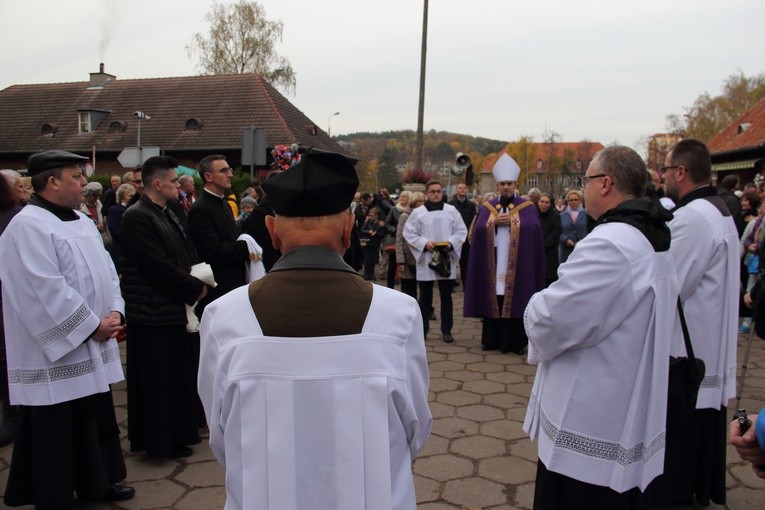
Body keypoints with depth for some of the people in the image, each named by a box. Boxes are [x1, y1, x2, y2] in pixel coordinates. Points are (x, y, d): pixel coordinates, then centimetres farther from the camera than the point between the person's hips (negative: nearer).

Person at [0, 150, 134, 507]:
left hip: (92, 350, 9)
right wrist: (93, 325, -17)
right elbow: (47, 291, -22)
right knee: (57, 434, 5)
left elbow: (105, 270, 12)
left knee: (96, 420, 18)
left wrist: (115, 312, -4)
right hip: (56, 356, -9)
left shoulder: (82, 221, 11)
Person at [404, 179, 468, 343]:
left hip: (447, 258, 1)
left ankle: (447, 330, 17)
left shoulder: (451, 210, 4)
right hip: (425, 260, -1)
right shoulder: (417, 212, 0)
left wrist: (451, 243, -12)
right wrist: (425, 243, -14)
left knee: (446, 296, 7)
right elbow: (409, 233, -1)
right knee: (425, 297, 6)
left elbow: (461, 231, 5)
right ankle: (422, 329, 17)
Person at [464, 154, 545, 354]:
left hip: (517, 266, -2)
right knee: (492, 302, 5)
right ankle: (491, 340, 14)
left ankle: (515, 342, 8)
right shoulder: (487, 207, 10)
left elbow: (534, 231, -8)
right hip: (492, 265, 2)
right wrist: (494, 222, -12)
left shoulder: (527, 207, 3)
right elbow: (477, 231, 1)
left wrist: (513, 222, -13)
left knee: (515, 301, -1)